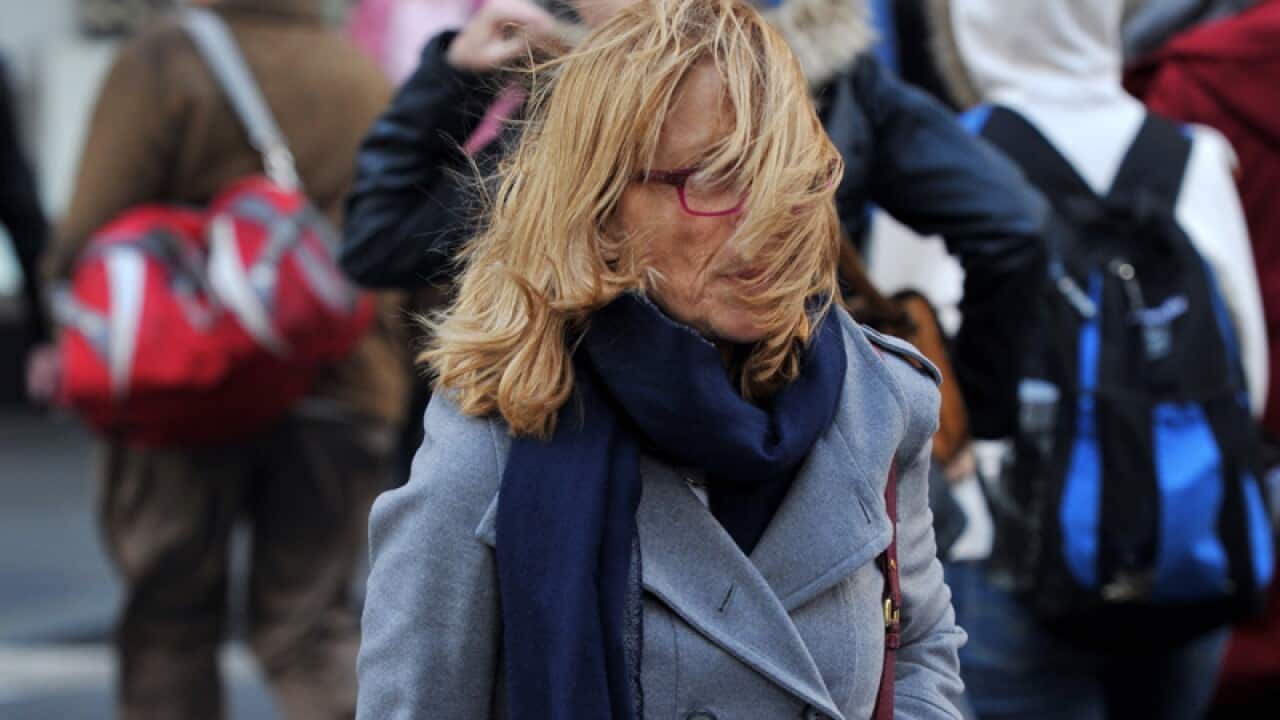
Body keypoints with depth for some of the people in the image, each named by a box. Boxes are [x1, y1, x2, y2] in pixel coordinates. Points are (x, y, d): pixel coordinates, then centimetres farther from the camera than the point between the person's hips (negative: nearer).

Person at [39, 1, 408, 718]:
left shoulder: (165, 61, -8)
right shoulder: (368, 78, 7)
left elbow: (93, 228, -13)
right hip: (340, 390, 3)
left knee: (171, 621, 12)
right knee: (313, 620, 10)